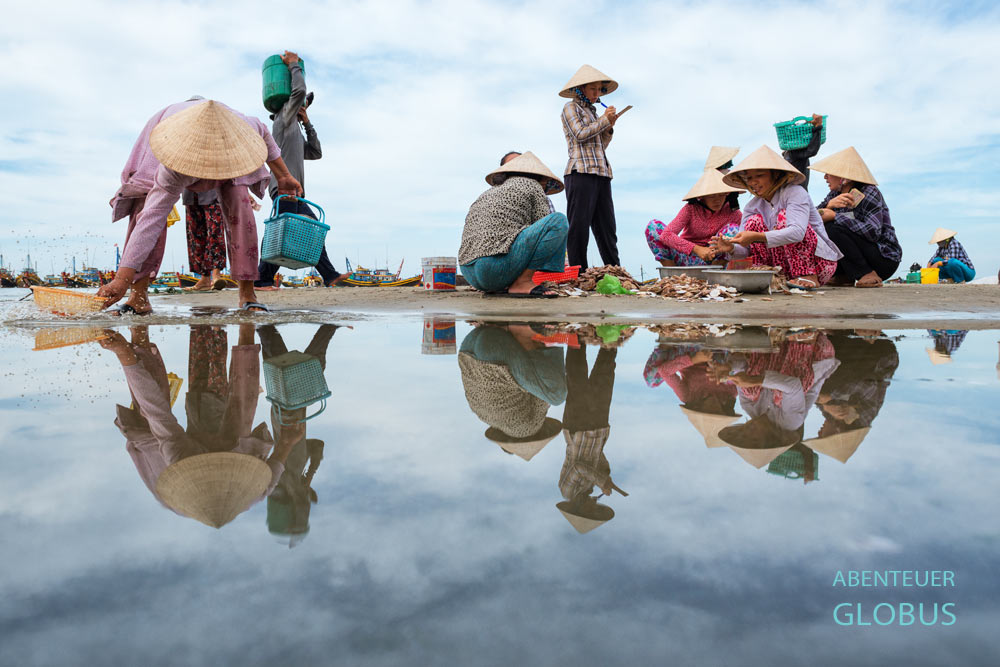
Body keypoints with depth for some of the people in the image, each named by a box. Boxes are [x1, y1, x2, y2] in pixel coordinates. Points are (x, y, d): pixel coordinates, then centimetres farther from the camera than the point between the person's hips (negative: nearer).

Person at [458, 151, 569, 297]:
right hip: (498, 268, -8)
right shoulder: (531, 185, 11)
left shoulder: (486, 194, 29)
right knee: (558, 220, -2)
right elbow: (545, 225, 10)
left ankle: (501, 287, 11)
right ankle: (522, 283, -9)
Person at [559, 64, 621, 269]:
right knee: (579, 225, -9)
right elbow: (580, 134, -8)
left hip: (601, 174, 7)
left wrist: (609, 127, 9)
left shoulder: (593, 111, 27)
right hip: (581, 172, -7)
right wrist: (604, 120, -1)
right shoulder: (571, 108, 8)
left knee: (606, 226, 4)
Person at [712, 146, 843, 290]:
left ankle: (808, 276, -22)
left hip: (821, 261, -5)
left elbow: (797, 232, -33)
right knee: (754, 220, -9)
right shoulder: (752, 206, 3)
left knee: (784, 216, -23)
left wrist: (757, 237, -43)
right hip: (788, 264, 5)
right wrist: (732, 248, -29)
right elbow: (746, 248, -5)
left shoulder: (795, 192, -14)